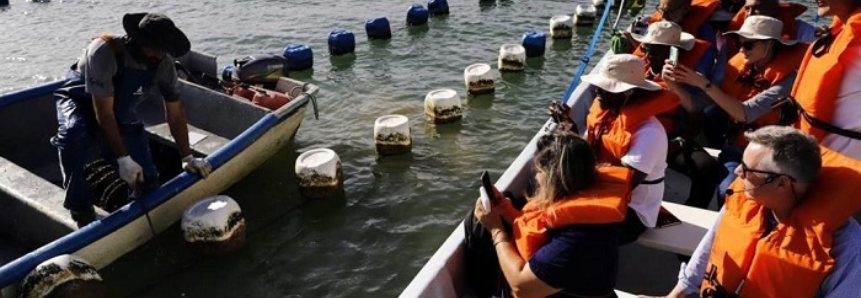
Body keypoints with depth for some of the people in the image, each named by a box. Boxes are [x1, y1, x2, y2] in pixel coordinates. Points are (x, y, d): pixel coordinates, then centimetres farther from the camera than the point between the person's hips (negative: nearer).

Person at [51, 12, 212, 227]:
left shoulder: (164, 64, -19)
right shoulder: (105, 51, -35)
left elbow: (175, 114, -7)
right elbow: (104, 113, -34)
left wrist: (188, 158, -7)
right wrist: (123, 159, -35)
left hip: (120, 107, 4)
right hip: (80, 100, -4)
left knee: (146, 179, -7)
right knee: (73, 134, -39)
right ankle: (81, 208, -19)